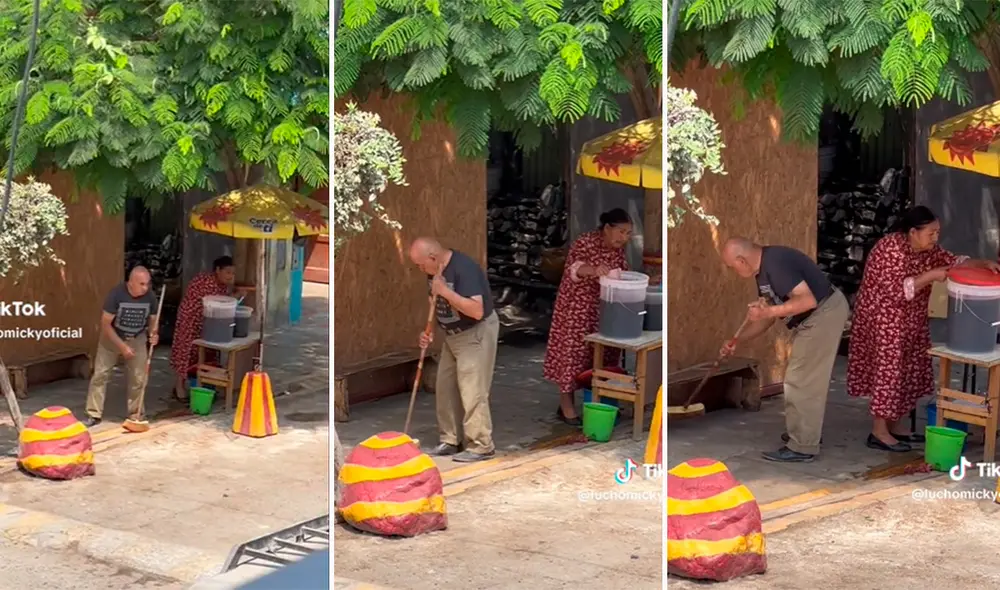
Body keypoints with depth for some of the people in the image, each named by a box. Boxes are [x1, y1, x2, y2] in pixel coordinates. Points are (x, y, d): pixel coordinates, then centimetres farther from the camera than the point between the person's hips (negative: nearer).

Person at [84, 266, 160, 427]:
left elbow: (152, 320, 0)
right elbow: (105, 324, -23)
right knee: (100, 375, -3)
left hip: (137, 340, 3)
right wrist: (122, 346, -27)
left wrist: (153, 334, -23)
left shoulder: (150, 298, -17)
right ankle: (94, 414, 5)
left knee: (138, 378, 1)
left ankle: (135, 415, 14)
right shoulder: (116, 294, -27)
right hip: (111, 338, -2)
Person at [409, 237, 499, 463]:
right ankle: (451, 440, 21)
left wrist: (445, 291, -34)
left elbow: (477, 310, -34)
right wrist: (429, 331, 0)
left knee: (472, 392, -9)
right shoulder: (435, 272, 0)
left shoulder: (464, 268, -28)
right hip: (453, 335, 9)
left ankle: (480, 446, -2)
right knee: (445, 388, 11)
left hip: (477, 334, -9)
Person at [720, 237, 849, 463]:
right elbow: (767, 316, 15)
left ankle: (802, 447, 0)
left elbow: (808, 300, -30)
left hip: (825, 313, -11)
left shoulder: (775, 263, -24)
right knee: (806, 379, 21)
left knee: (801, 381, -6)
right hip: (813, 317, 11)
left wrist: (767, 311, -27)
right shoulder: (763, 269, 8)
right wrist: (737, 341, 8)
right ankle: (805, 431, 36)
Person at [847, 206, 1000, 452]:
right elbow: (897, 290, -29)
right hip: (882, 321, -9)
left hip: (909, 322, 9)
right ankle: (879, 433, 0)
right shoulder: (890, 250, -24)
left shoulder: (927, 249, 2)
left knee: (907, 371, 13)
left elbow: (953, 261, 2)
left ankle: (895, 425, 24)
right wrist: (930, 276, -30)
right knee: (887, 370, -6)